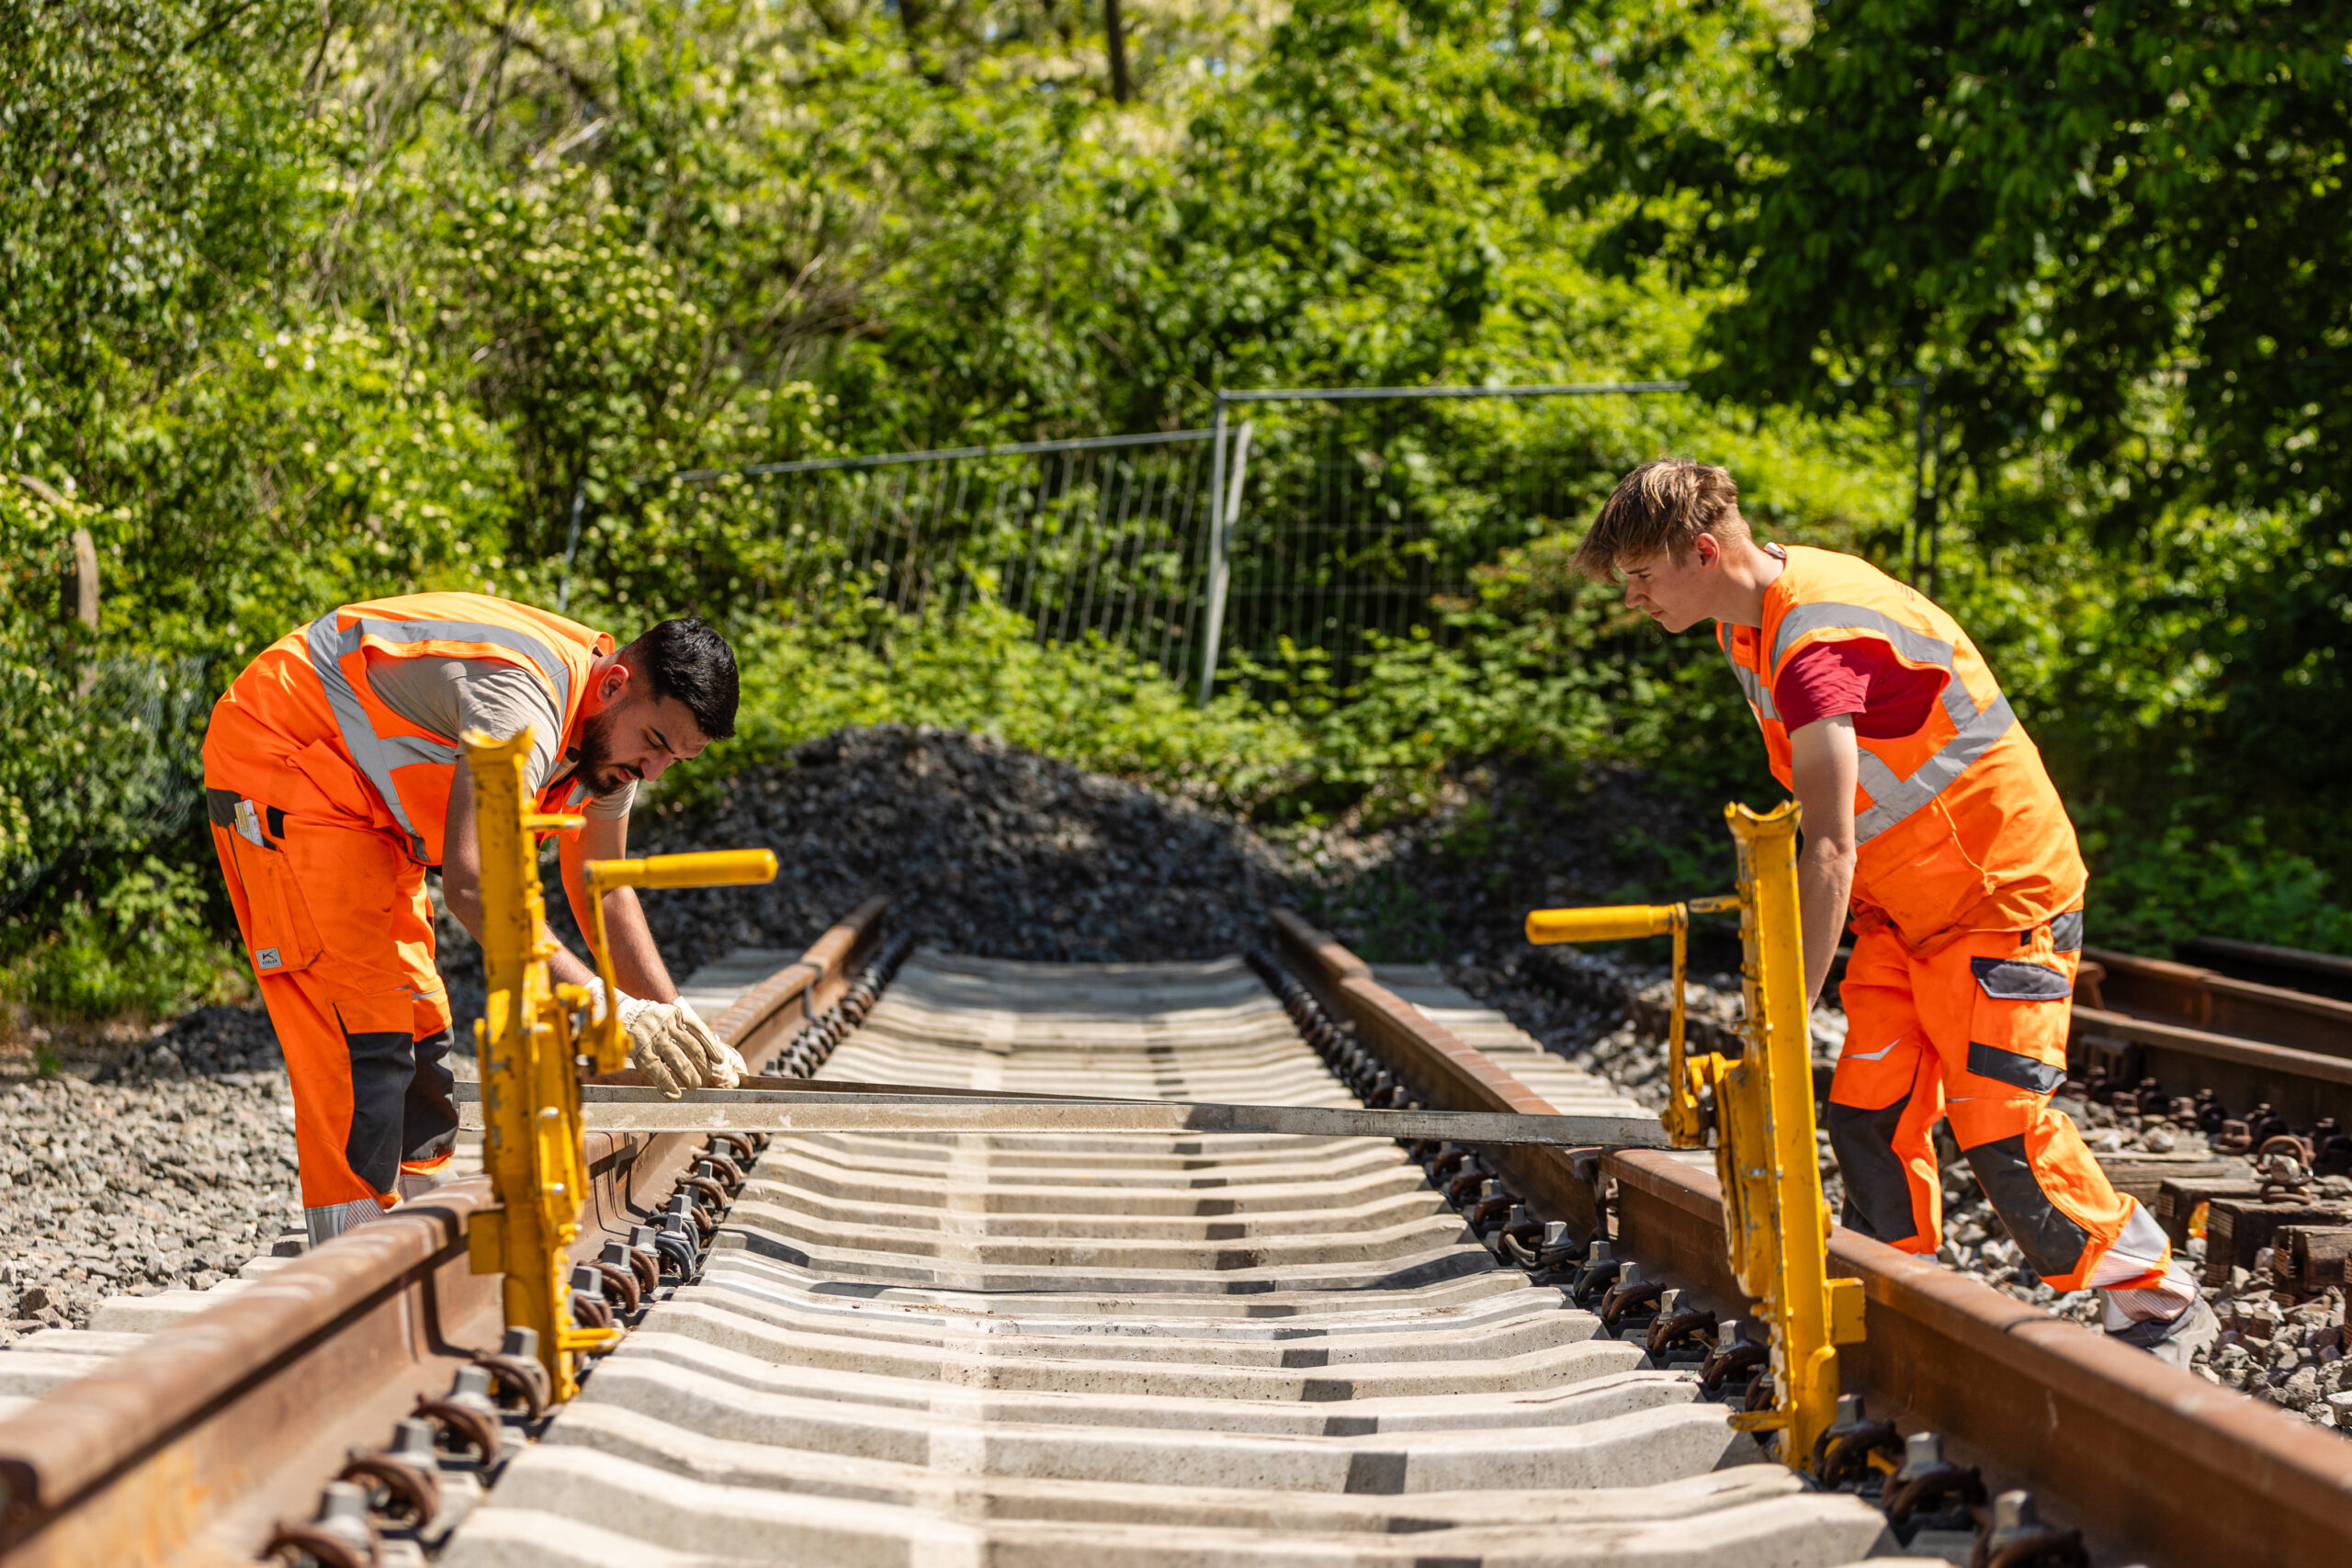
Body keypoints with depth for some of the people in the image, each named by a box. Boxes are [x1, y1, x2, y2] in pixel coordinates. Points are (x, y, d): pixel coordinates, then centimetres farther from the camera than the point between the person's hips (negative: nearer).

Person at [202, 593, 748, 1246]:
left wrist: (678, 1024, -1)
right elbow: (474, 885, -44)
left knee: (415, 1023, 9)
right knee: (359, 1025, -17)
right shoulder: (520, 701, -33)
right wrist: (597, 1000, -48)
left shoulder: (609, 730, -3)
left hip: (367, 803, 10)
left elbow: (605, 895, 9)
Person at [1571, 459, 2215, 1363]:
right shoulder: (1751, 618, 3)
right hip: (1901, 904, 9)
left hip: (2000, 891, -9)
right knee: (1866, 1115, 0)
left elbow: (1829, 853, -34)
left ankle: (2161, 1304, 4)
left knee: (1999, 1128, -11)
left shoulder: (1816, 644, -29)